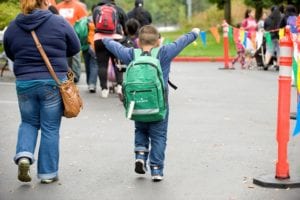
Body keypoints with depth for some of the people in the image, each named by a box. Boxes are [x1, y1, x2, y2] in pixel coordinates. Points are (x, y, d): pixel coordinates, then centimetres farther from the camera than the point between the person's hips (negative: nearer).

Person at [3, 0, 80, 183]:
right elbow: (75, 48, 5)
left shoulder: (13, 27, 3)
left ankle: (24, 155, -1)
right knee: (50, 128, 8)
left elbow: (10, 54, 14)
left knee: (28, 122, 22)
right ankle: (48, 173, 13)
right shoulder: (59, 23, -5)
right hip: (53, 83, -2)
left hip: (24, 82, 2)